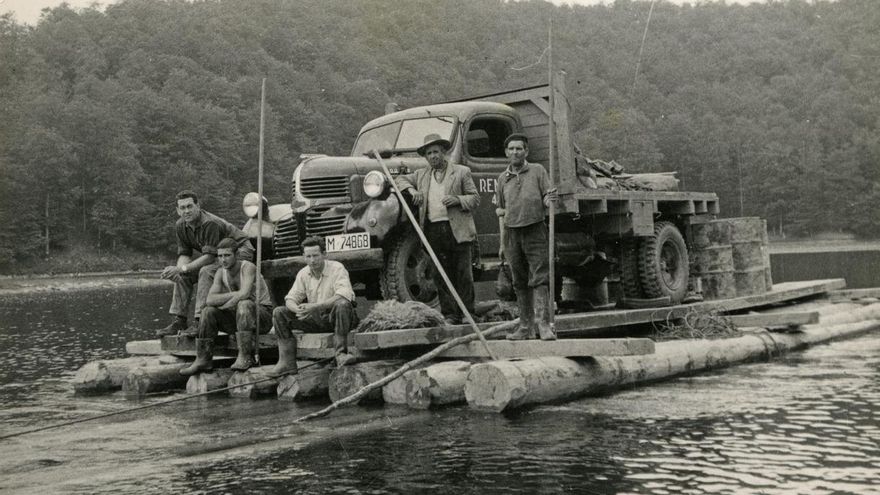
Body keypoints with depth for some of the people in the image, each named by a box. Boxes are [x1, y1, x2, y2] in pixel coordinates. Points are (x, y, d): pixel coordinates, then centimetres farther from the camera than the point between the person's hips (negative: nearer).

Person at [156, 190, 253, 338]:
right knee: (183, 276, -5)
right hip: (217, 255, 9)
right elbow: (184, 254, -1)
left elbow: (210, 256, -31)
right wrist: (179, 268, -24)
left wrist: (184, 268, -34)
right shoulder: (180, 226, -4)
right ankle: (178, 321, -3)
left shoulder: (210, 223, -29)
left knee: (206, 271, -32)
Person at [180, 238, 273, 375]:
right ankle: (202, 360, -13)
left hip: (262, 313, -6)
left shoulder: (248, 267, -18)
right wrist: (234, 294, -23)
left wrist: (223, 306, -21)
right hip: (240, 317, 6)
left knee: (244, 304, -36)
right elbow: (210, 300, -12)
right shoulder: (220, 272, 0)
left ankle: (245, 357, -36)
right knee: (208, 312, -12)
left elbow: (244, 294, -35)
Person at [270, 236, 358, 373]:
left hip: (335, 317, -5)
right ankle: (287, 362, -16)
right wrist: (298, 309, -25)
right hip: (315, 318, 5)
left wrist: (316, 306, -37)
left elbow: (343, 296, -29)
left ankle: (341, 354, -36)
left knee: (342, 305, -39)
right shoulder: (303, 273, 4)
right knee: (279, 313, -10)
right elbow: (290, 299, 1)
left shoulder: (337, 268, -14)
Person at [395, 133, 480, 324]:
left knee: (463, 274, -1)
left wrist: (458, 199, -13)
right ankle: (449, 314, 7)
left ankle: (467, 314, 4)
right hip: (433, 231, 3)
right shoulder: (421, 174, 18)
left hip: (458, 230, -3)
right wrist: (411, 190, 2)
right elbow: (401, 179, 22)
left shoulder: (462, 172, 8)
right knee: (441, 275, 2)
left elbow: (475, 199, 6)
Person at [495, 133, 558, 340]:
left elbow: (547, 201, 1)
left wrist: (549, 199, -22)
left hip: (535, 230, -3)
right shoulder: (502, 178, 13)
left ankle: (544, 325, -13)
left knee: (540, 278, -10)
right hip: (512, 232, 4)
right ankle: (526, 326, 14)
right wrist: (502, 243, 8)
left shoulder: (538, 170, 4)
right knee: (520, 282, 7)